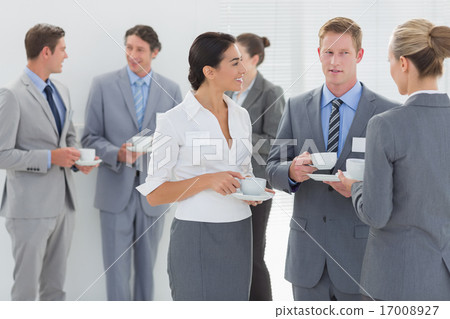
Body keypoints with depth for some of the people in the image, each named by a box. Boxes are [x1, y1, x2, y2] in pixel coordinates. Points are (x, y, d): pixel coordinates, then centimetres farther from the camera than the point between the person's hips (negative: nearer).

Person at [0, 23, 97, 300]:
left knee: (55, 285, 16)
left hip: (63, 203, 7)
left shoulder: (61, 91, 11)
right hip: (31, 207, -7)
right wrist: (50, 158, -22)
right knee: (26, 288, 2)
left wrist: (78, 158, 2)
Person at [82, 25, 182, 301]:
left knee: (147, 264, 12)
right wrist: (117, 154, -18)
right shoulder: (103, 85, 0)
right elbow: (91, 137, -1)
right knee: (116, 266, 1)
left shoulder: (171, 90, 5)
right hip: (116, 190, -2)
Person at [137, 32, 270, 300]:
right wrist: (207, 180, -20)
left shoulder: (241, 116, 10)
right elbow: (155, 194, -8)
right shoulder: (174, 121, -9)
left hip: (239, 235, 6)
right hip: (196, 235, -6)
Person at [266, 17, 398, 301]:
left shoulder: (386, 113, -3)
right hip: (307, 252, 2)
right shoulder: (297, 107, 6)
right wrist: (292, 171, -16)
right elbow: (273, 169, 7)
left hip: (360, 250, -2)